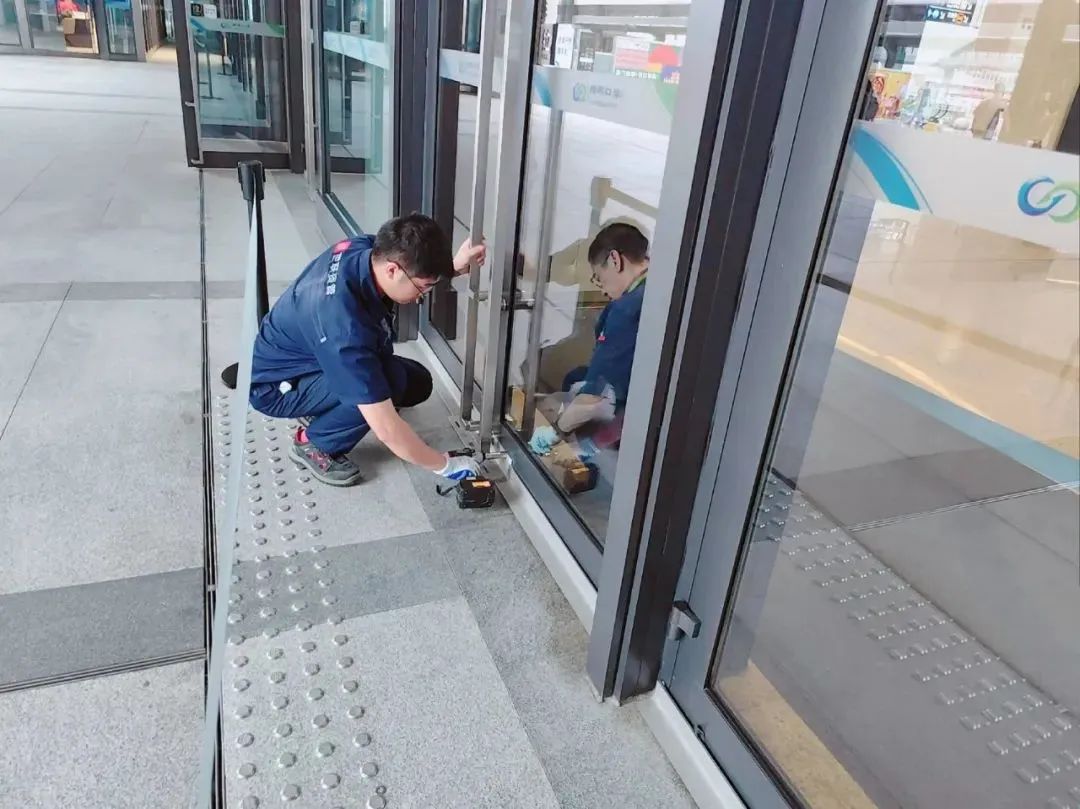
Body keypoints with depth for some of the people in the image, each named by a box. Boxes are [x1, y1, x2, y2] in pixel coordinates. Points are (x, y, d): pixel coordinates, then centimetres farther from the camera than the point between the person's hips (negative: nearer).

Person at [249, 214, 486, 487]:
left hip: (308, 355, 8)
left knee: (417, 382, 1)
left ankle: (325, 406, 15)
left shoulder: (364, 248, -20)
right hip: (276, 385, -8)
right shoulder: (345, 328, -41)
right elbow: (386, 429, -37)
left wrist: (454, 266, -15)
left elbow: (419, 267, 6)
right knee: (388, 381, -30)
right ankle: (314, 444, -6)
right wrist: (445, 465, -24)